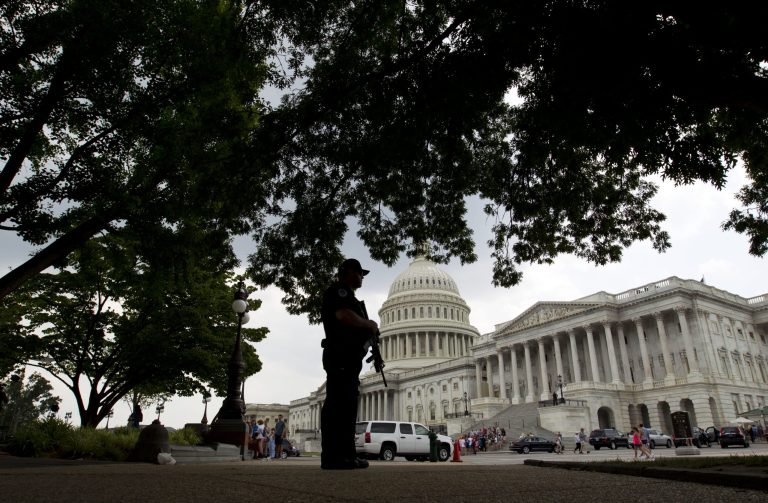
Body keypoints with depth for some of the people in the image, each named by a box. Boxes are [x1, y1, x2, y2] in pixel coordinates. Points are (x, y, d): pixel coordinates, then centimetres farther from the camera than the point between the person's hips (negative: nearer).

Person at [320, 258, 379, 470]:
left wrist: (369, 331, 15)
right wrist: (369, 324, -10)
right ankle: (332, 456, -13)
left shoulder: (347, 295, 29)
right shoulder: (338, 290, -4)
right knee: (338, 404, -13)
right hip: (341, 357, -11)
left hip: (348, 359, 11)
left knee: (347, 406, 10)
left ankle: (347, 454, 15)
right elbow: (344, 315, -23)